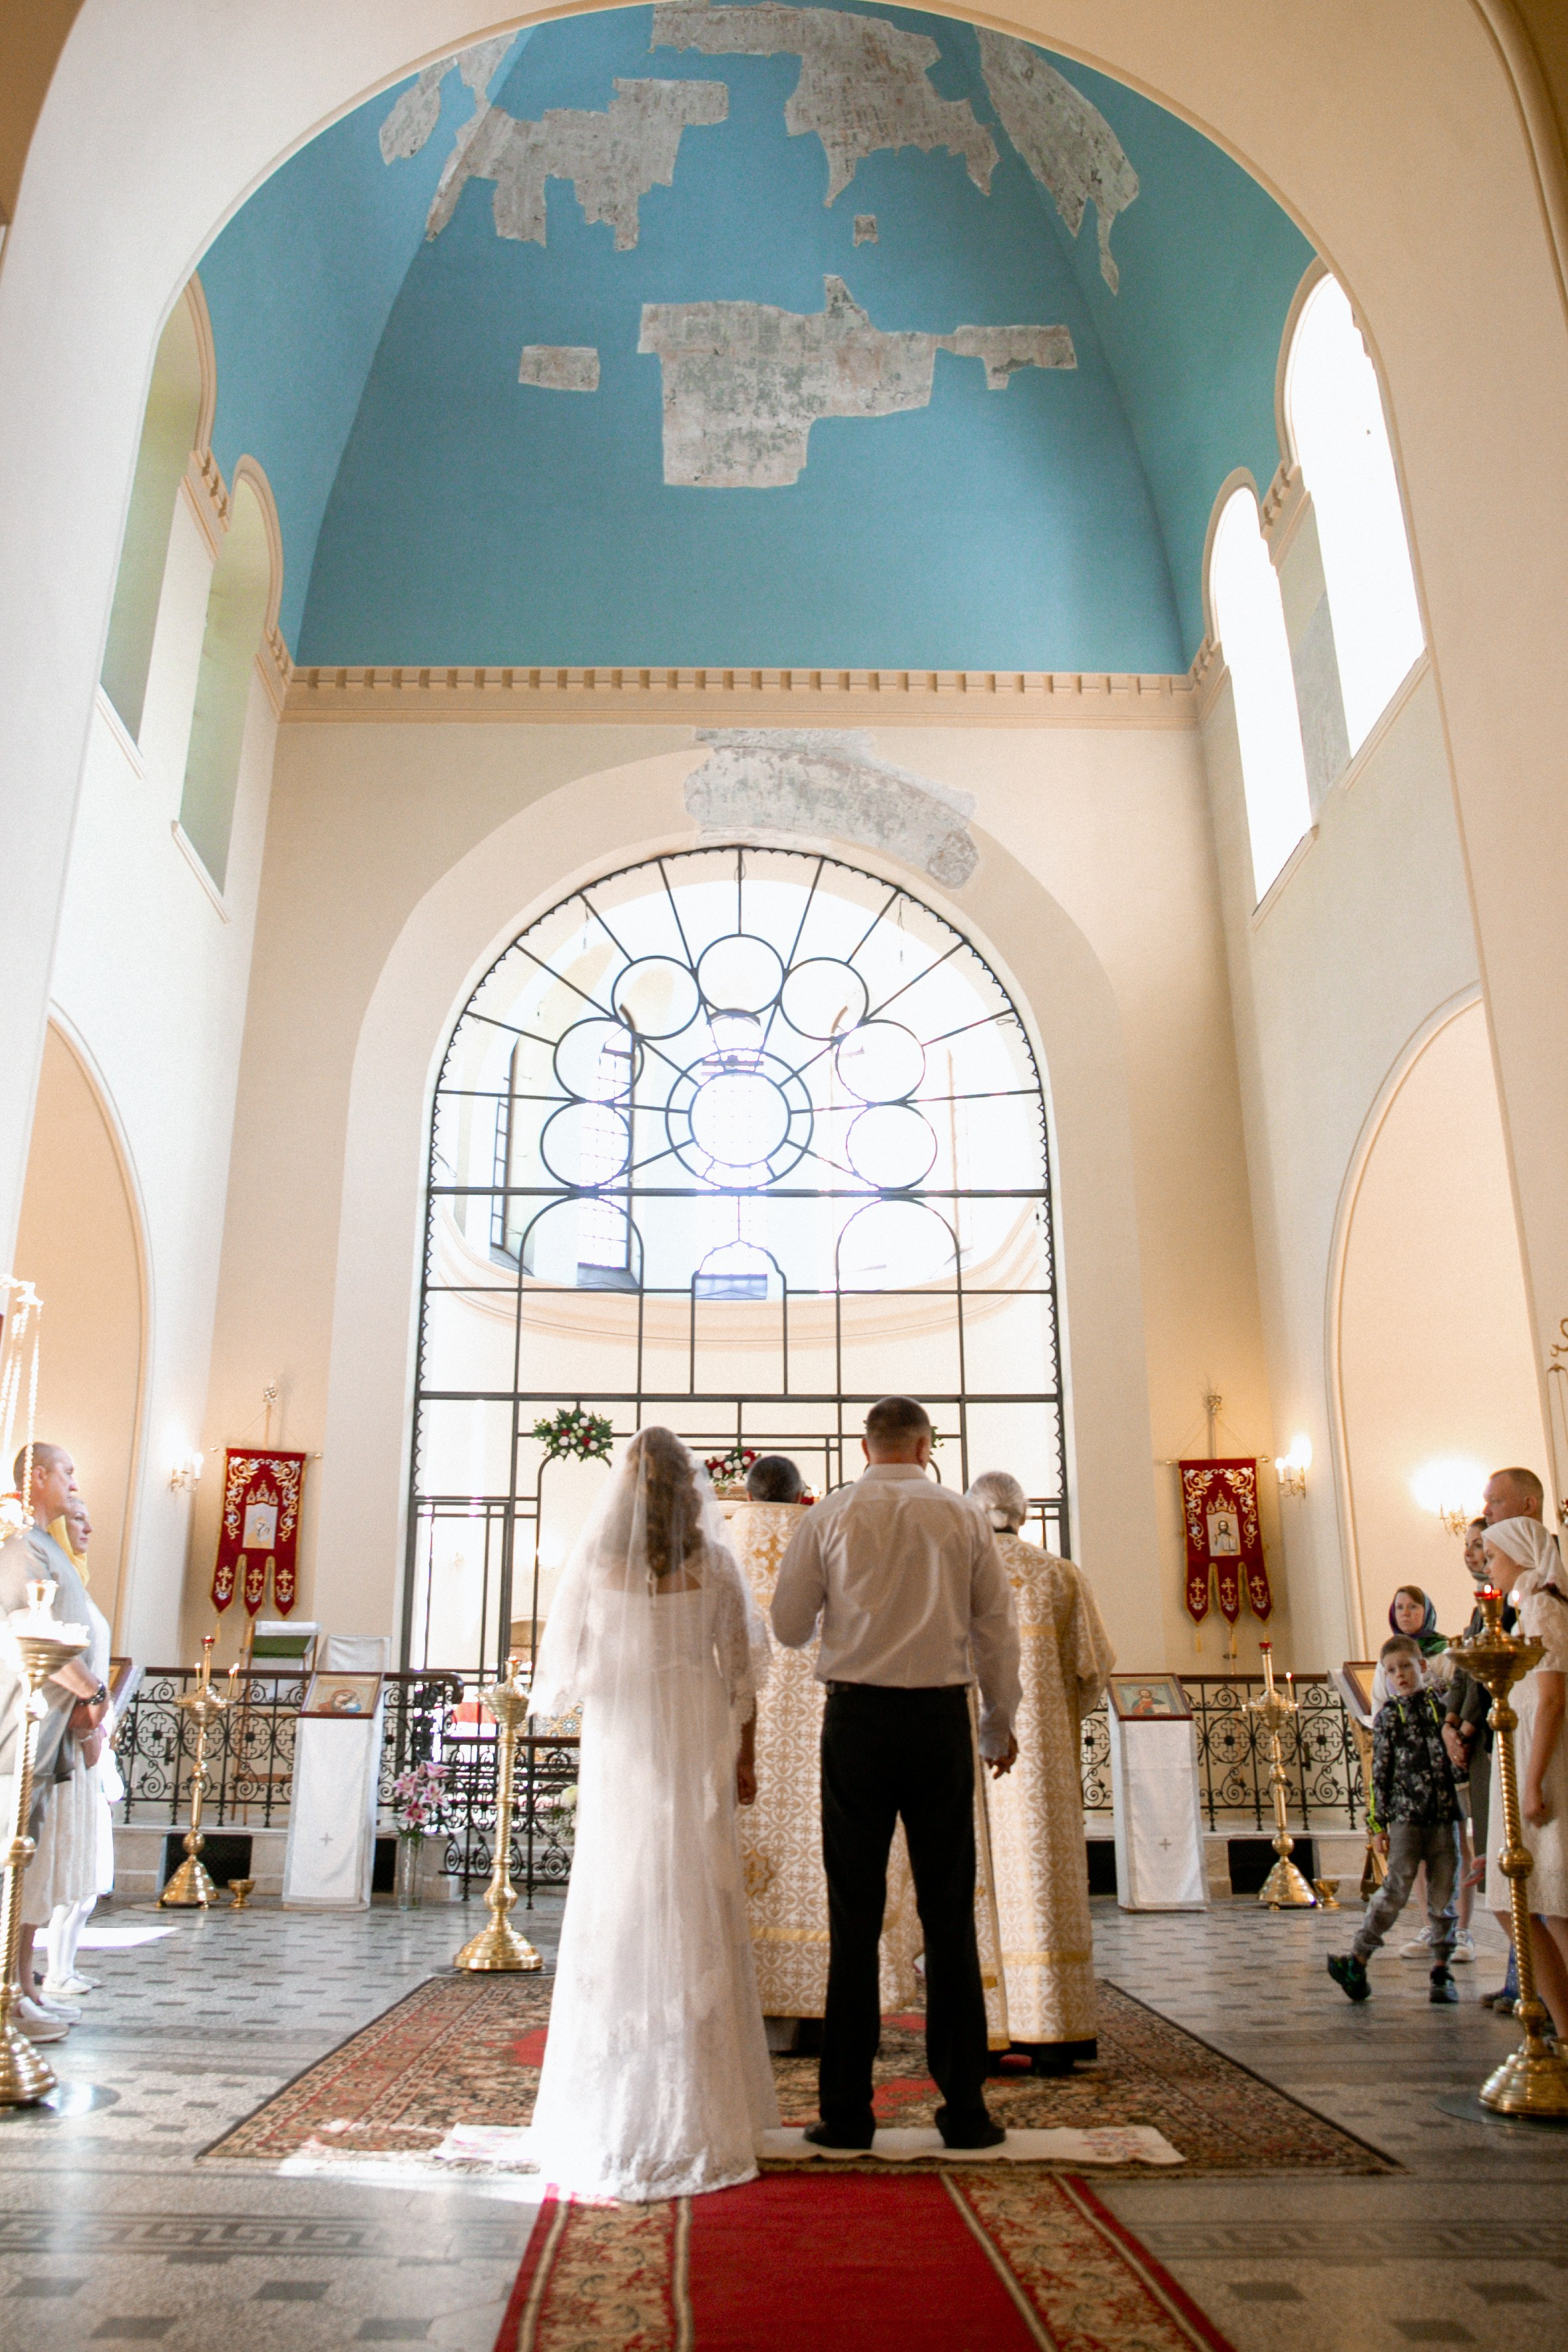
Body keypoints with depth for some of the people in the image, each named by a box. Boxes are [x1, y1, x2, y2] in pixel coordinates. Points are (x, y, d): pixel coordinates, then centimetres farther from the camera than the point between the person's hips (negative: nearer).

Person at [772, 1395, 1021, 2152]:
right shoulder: (963, 1517, 1)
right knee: (949, 1913, 9)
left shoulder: (828, 1517, -2)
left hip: (856, 1714, -1)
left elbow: (788, 1627, 3)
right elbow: (997, 1629, 7)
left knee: (855, 1914, 6)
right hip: (942, 1716, 1)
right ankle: (964, 2108, 15)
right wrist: (1000, 1724, 19)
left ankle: (847, 2112, 12)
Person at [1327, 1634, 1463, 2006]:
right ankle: (1357, 1960, -1)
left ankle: (1441, 1971, 15)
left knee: (1443, 1895, 5)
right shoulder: (1387, 1716, 3)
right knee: (1396, 1889, -7)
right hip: (1406, 1816, -2)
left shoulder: (1442, 1704, 6)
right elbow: (1380, 1772, 3)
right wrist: (1379, 1824, 1)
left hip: (1445, 1814, 2)